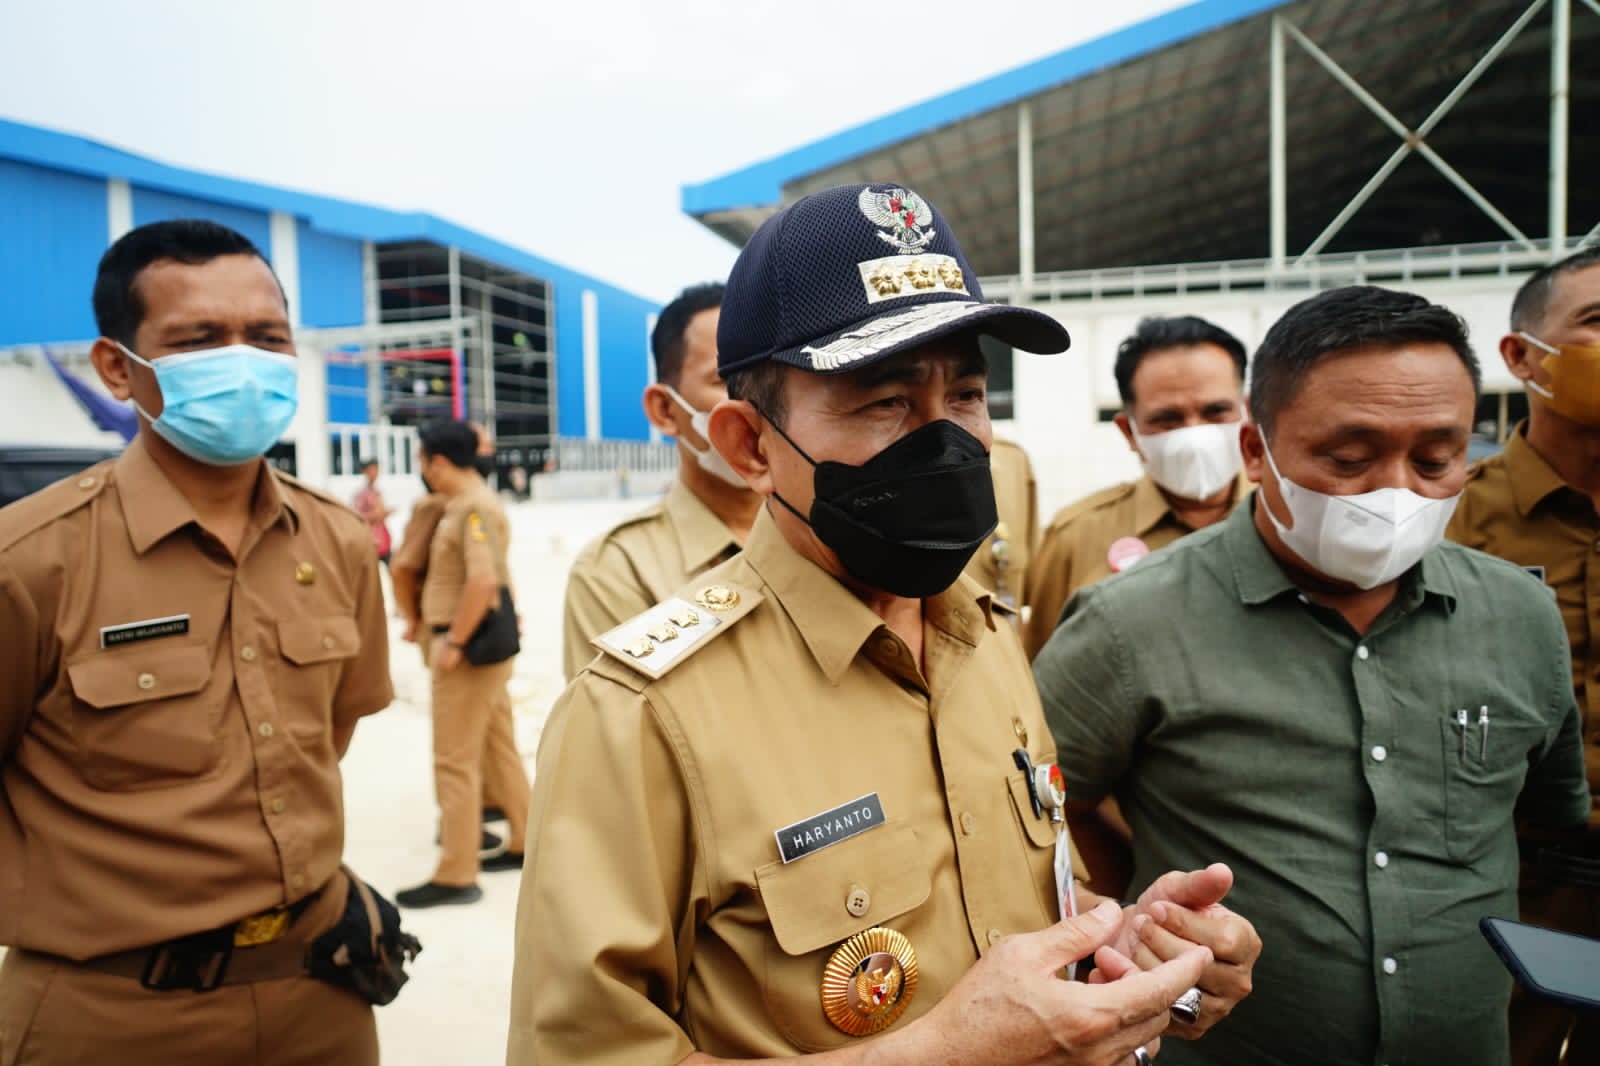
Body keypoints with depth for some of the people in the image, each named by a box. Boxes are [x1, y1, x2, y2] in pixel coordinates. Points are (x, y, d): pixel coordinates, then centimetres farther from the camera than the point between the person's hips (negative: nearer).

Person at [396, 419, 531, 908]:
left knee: (455, 760, -3)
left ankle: (455, 876, 5)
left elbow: (484, 579, -31)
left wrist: (453, 643, -24)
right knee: (498, 748, 17)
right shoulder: (464, 504, 13)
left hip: (468, 647, -10)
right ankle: (525, 842, 29)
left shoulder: (474, 508, -18)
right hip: (481, 644, 10)